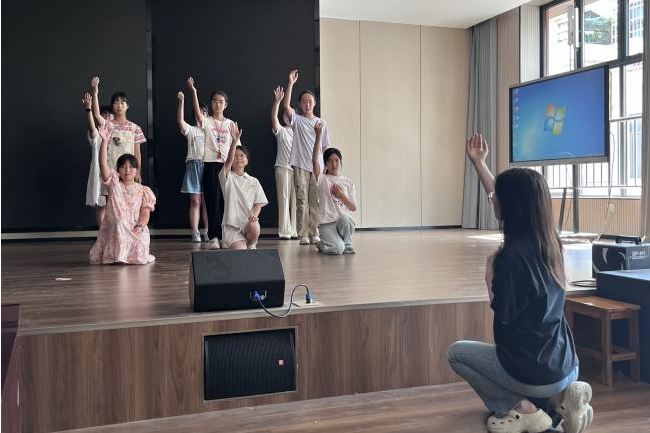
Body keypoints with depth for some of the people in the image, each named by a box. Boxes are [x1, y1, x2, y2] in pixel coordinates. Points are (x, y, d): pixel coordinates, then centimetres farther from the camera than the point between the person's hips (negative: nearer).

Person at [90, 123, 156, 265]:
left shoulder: (143, 190, 5)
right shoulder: (114, 183, 4)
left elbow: (145, 213, 0)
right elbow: (103, 164, -10)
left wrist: (140, 226, -21)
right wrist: (105, 141, -20)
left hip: (135, 230, -1)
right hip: (113, 228, 1)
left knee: (137, 255, -20)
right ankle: (117, 255, 6)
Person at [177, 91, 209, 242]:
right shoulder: (191, 130, 7)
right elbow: (180, 120, -12)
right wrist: (181, 101, -22)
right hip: (194, 166, -2)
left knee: (207, 202, 2)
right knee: (195, 202, -2)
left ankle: (206, 232, 8)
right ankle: (195, 233, 1)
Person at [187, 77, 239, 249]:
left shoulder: (230, 123, 11)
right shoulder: (207, 121, 3)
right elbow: (197, 113, -19)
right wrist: (193, 92, -31)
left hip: (227, 164, 2)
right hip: (211, 164, -2)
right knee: (212, 200, -5)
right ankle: (213, 237, -3)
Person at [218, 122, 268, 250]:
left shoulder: (253, 181, 12)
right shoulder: (227, 178, 3)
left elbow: (258, 203, 7)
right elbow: (228, 160, -16)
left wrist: (254, 214, -16)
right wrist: (234, 140, -31)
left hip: (248, 222, 3)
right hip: (231, 225, -3)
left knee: (254, 228, -34)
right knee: (240, 252, -25)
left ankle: (251, 245, 1)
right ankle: (228, 243, 11)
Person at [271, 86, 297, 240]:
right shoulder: (281, 131, 4)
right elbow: (273, 116, -13)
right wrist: (277, 101, -25)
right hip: (283, 168, -3)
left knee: (296, 199, 3)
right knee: (284, 198, -4)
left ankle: (296, 230, 8)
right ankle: (284, 231, -1)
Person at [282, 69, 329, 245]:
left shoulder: (321, 122, 10)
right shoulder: (297, 120, 4)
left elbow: (325, 146, 11)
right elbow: (286, 106, -14)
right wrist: (290, 83, -20)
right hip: (300, 166, -2)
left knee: (315, 201, 4)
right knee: (302, 201, -2)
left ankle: (314, 233, 11)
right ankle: (303, 234, 2)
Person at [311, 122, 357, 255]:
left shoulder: (348, 182, 11)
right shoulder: (322, 179, 2)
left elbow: (353, 208, 8)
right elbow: (314, 160, -16)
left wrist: (342, 196, -10)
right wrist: (318, 136, -24)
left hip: (342, 221, 2)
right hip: (326, 223, -2)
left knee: (344, 218, -36)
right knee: (336, 250, -25)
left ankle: (348, 245, -8)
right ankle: (321, 244, 11)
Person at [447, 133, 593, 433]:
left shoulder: (513, 255, -24)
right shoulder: (548, 240, 0)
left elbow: (504, 315, -16)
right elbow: (506, 199, 14)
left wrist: (490, 277, -2)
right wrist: (478, 163, 21)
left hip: (534, 370, -8)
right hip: (565, 366, 8)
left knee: (457, 352, 15)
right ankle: (558, 399, 8)